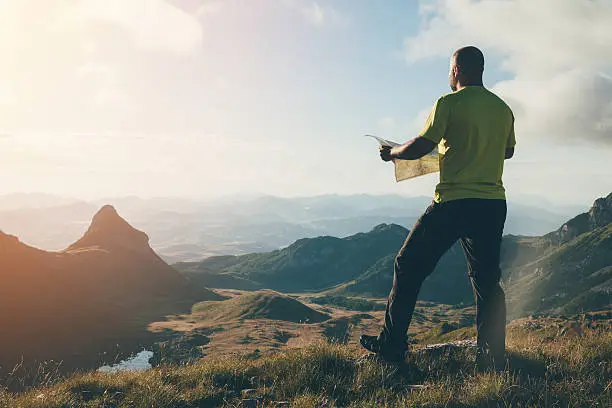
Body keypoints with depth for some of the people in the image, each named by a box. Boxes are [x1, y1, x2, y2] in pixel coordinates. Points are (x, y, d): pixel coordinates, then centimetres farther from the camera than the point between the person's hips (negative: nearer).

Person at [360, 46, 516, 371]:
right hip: (493, 203, 6)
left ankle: (391, 345, 13)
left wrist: (391, 153, 7)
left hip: (454, 202, -5)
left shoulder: (450, 103, -7)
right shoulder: (503, 109, 11)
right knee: (487, 279, 12)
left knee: (409, 266, 7)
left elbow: (420, 147, -11)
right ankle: (493, 359, 11)